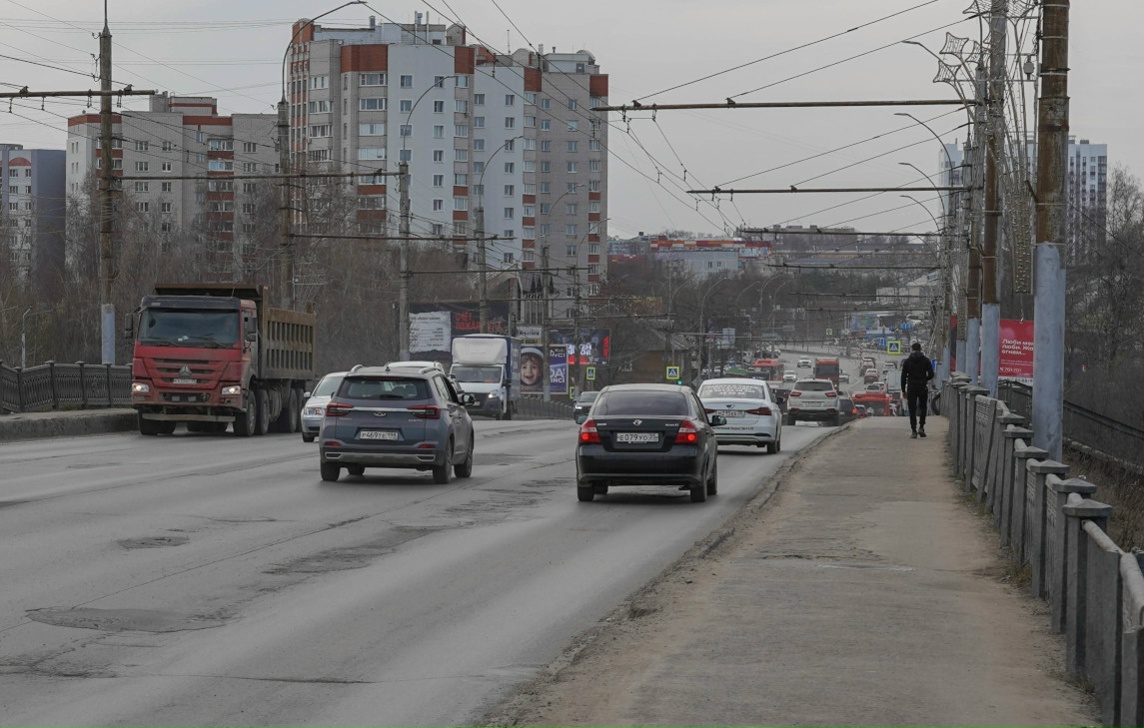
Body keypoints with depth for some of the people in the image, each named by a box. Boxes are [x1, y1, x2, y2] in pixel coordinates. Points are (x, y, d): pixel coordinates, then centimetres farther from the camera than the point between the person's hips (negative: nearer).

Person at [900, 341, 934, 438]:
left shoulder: (907, 361, 3)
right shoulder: (926, 360, 1)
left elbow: (903, 376, 2)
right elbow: (931, 374, -3)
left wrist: (903, 390, 7)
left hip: (911, 387, 0)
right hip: (923, 387, 0)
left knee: (912, 410, 2)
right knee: (923, 408, 14)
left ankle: (913, 431, -4)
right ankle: (921, 427, 2)